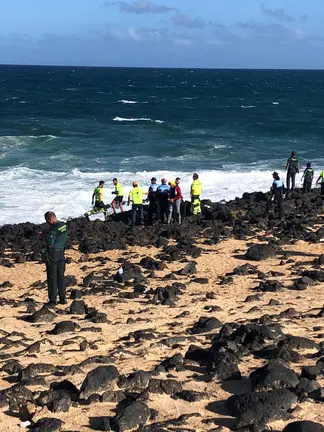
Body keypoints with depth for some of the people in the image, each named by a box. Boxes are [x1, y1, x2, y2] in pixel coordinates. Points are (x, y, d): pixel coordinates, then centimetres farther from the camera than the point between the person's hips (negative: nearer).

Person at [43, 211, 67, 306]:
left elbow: (50, 244, -21)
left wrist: (46, 236, -5)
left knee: (52, 278, -2)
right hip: (61, 253, 8)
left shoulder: (54, 228, -19)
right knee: (61, 277, 12)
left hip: (52, 253, -8)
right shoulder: (64, 225, 7)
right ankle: (63, 299, 13)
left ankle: (53, 300, 0)